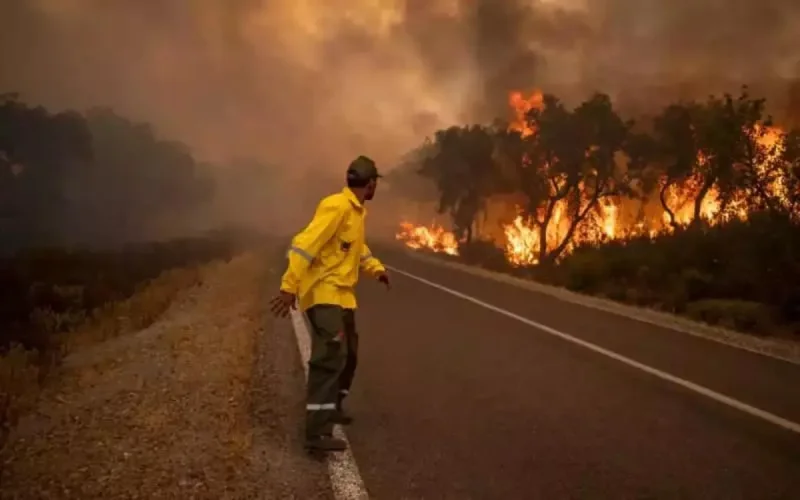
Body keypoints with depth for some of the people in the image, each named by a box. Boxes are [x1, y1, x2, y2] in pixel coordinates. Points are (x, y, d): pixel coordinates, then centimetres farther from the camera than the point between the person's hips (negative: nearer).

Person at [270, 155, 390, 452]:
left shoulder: (357, 211, 13)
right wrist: (289, 287, -29)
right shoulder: (337, 206, -18)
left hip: (341, 294, 10)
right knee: (331, 354, -22)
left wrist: (376, 268, 12)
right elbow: (305, 244, -24)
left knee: (349, 353, 20)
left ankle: (331, 407, 39)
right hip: (323, 293, -10)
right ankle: (318, 431, -28)